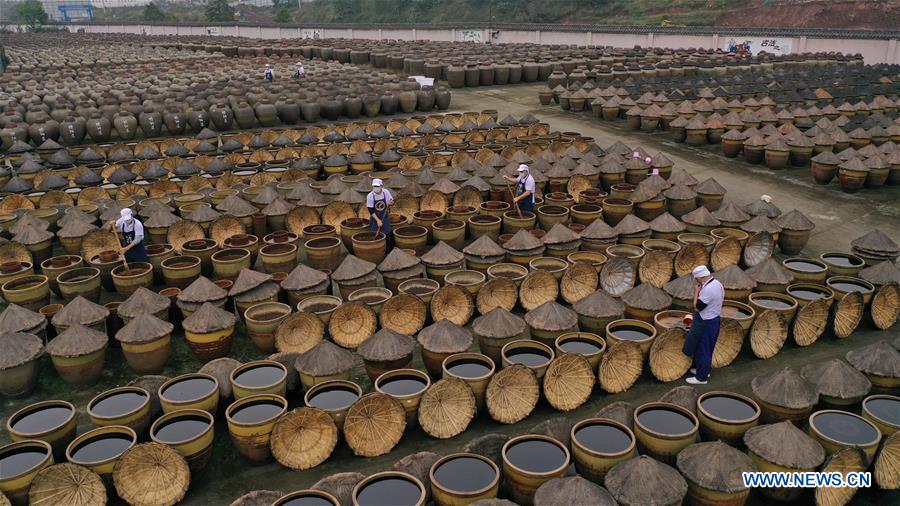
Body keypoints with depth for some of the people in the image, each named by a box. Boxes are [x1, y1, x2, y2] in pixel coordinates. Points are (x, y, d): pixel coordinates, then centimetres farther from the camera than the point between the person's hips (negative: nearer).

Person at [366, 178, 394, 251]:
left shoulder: (386, 192, -14)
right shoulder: (370, 196, -18)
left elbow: (391, 201, 4)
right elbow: (371, 210, -15)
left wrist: (390, 202, -21)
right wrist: (378, 220, -22)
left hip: (385, 217, 2)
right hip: (375, 217, -2)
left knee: (387, 234, 7)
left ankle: (387, 250, 23)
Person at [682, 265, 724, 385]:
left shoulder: (707, 289, -30)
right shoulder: (717, 283, 1)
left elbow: (697, 307, -22)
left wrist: (697, 290, -17)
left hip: (706, 323, -10)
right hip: (714, 319, 10)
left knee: (702, 349, 5)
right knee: (705, 347, 24)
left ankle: (701, 377, 17)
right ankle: (703, 369, 40)